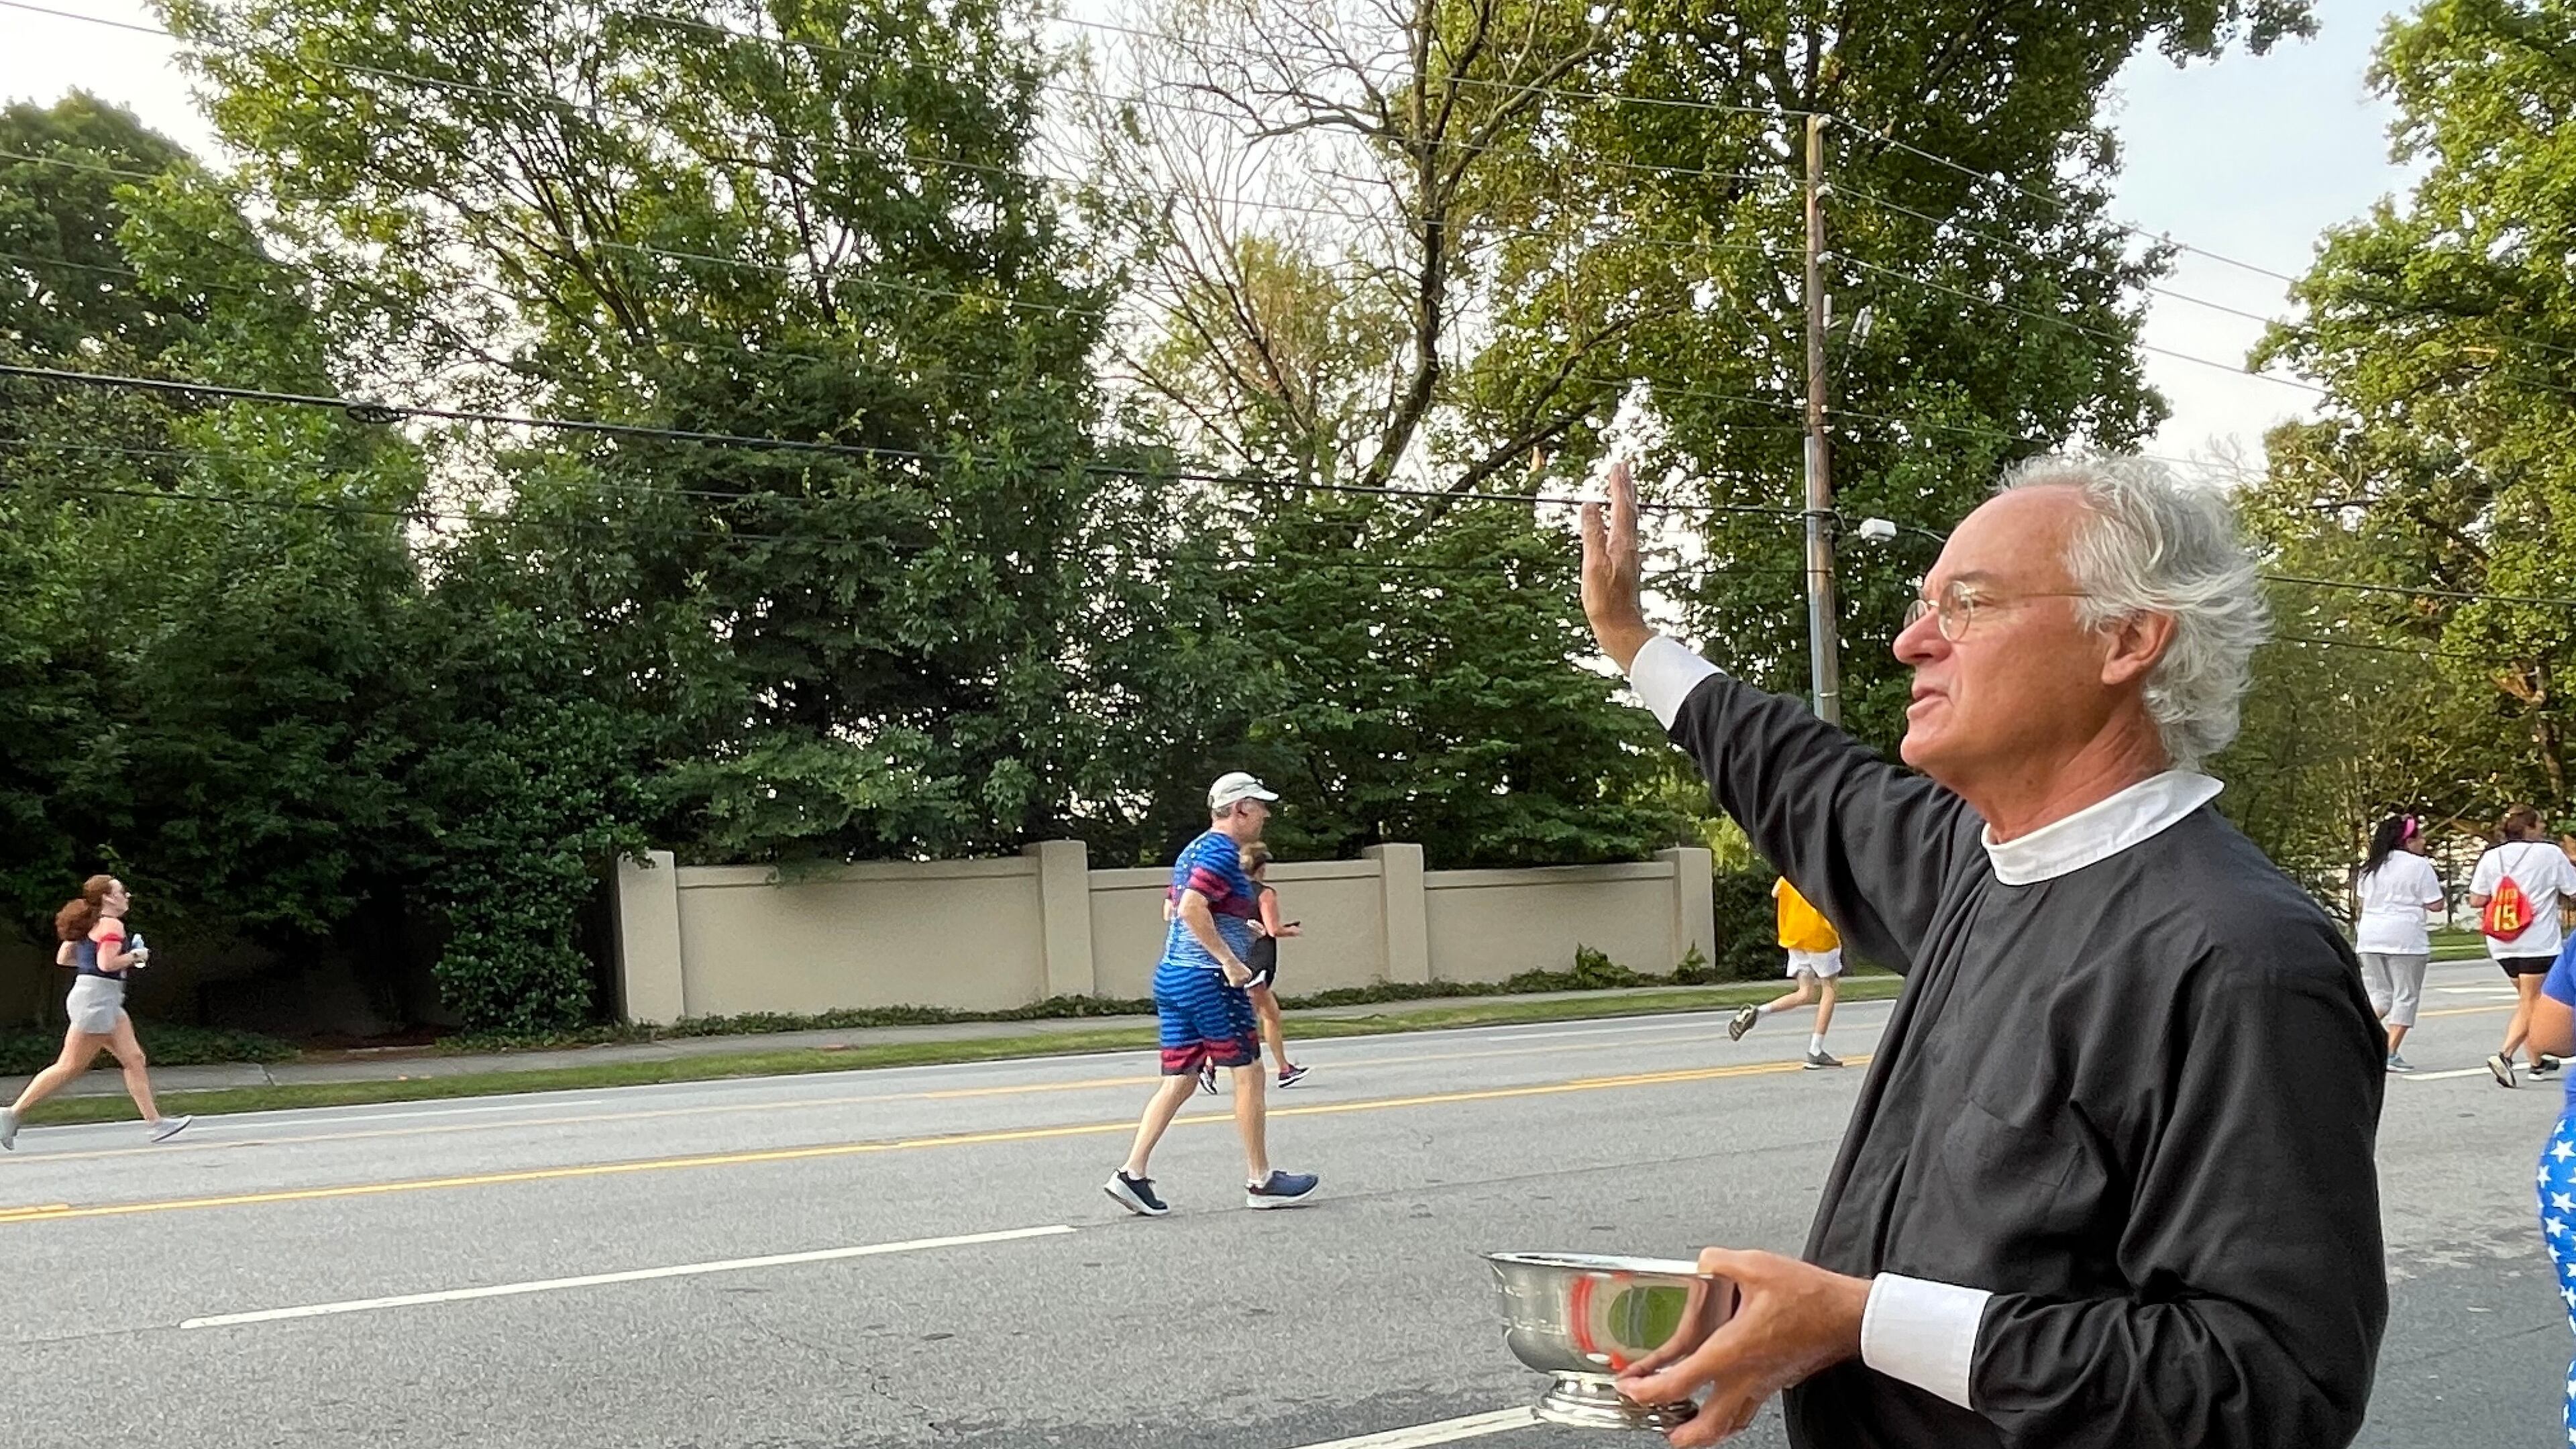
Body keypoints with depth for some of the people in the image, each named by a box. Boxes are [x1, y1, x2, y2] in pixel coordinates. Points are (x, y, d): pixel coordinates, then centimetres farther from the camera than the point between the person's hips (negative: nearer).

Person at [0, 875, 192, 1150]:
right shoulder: (112, 924, -12)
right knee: (70, 1067, -4)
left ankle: (154, 1123, 5)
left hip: (106, 1003, 10)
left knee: (134, 1059, 6)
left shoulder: (92, 924, 16)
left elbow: (62, 958, 18)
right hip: (97, 997, -10)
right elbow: (107, 964, -23)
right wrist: (134, 956, -8)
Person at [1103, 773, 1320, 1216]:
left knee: (1179, 1080, 9)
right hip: (1208, 979, -9)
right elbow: (1192, 909, -25)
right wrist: (1230, 960, -23)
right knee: (1248, 1073, 1)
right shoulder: (1223, 851, -12)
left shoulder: (1193, 851, 19)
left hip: (1171, 976, 10)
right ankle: (1260, 1182, 9)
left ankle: (1132, 1175, 2)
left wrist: (1243, 927, 24)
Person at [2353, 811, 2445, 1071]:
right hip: (2405, 938, -6)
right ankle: (2391, 1054, -1)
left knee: (2379, 993, 16)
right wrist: (2445, 900, 14)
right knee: (2406, 996, 3)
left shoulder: (2371, 866, 13)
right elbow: (2435, 904, -4)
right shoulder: (2419, 865, -5)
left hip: (2370, 936, 6)